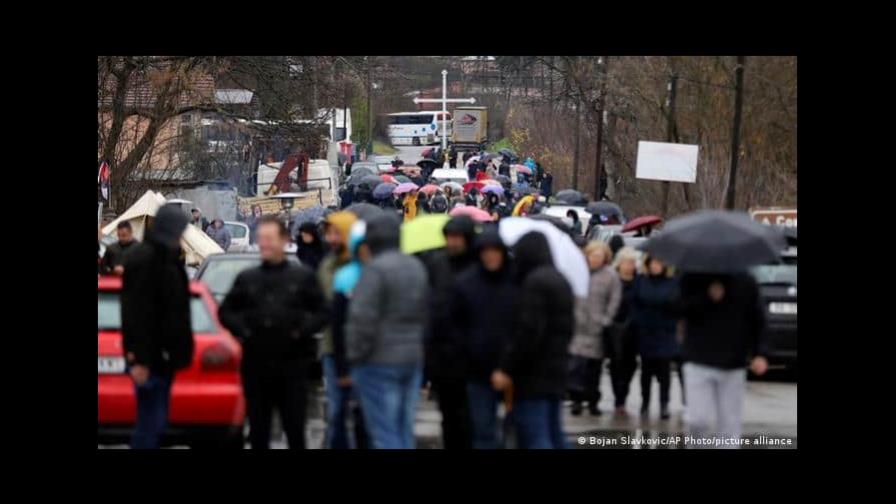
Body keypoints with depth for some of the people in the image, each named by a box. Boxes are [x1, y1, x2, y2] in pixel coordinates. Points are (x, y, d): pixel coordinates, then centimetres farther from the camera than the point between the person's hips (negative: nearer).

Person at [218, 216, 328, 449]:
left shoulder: (303, 277, 4)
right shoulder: (246, 278, 10)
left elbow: (322, 313, 3)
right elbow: (225, 311, 14)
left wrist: (303, 329, -13)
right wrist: (240, 329, -3)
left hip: (292, 367, -2)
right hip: (255, 366, 2)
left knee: (294, 427, 1)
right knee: (258, 430, 7)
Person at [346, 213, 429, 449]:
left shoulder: (376, 269, -15)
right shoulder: (416, 267, 11)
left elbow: (363, 318, -18)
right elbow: (425, 314, 16)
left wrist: (355, 355, -9)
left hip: (380, 361, -8)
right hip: (413, 358, 8)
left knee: (384, 432, -5)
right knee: (404, 430, 13)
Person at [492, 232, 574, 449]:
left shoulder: (534, 282, -15)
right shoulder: (560, 280, 16)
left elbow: (527, 331, -21)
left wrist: (506, 368, -17)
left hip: (534, 374, -10)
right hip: (557, 368, 10)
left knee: (533, 437, -9)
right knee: (554, 433, 14)